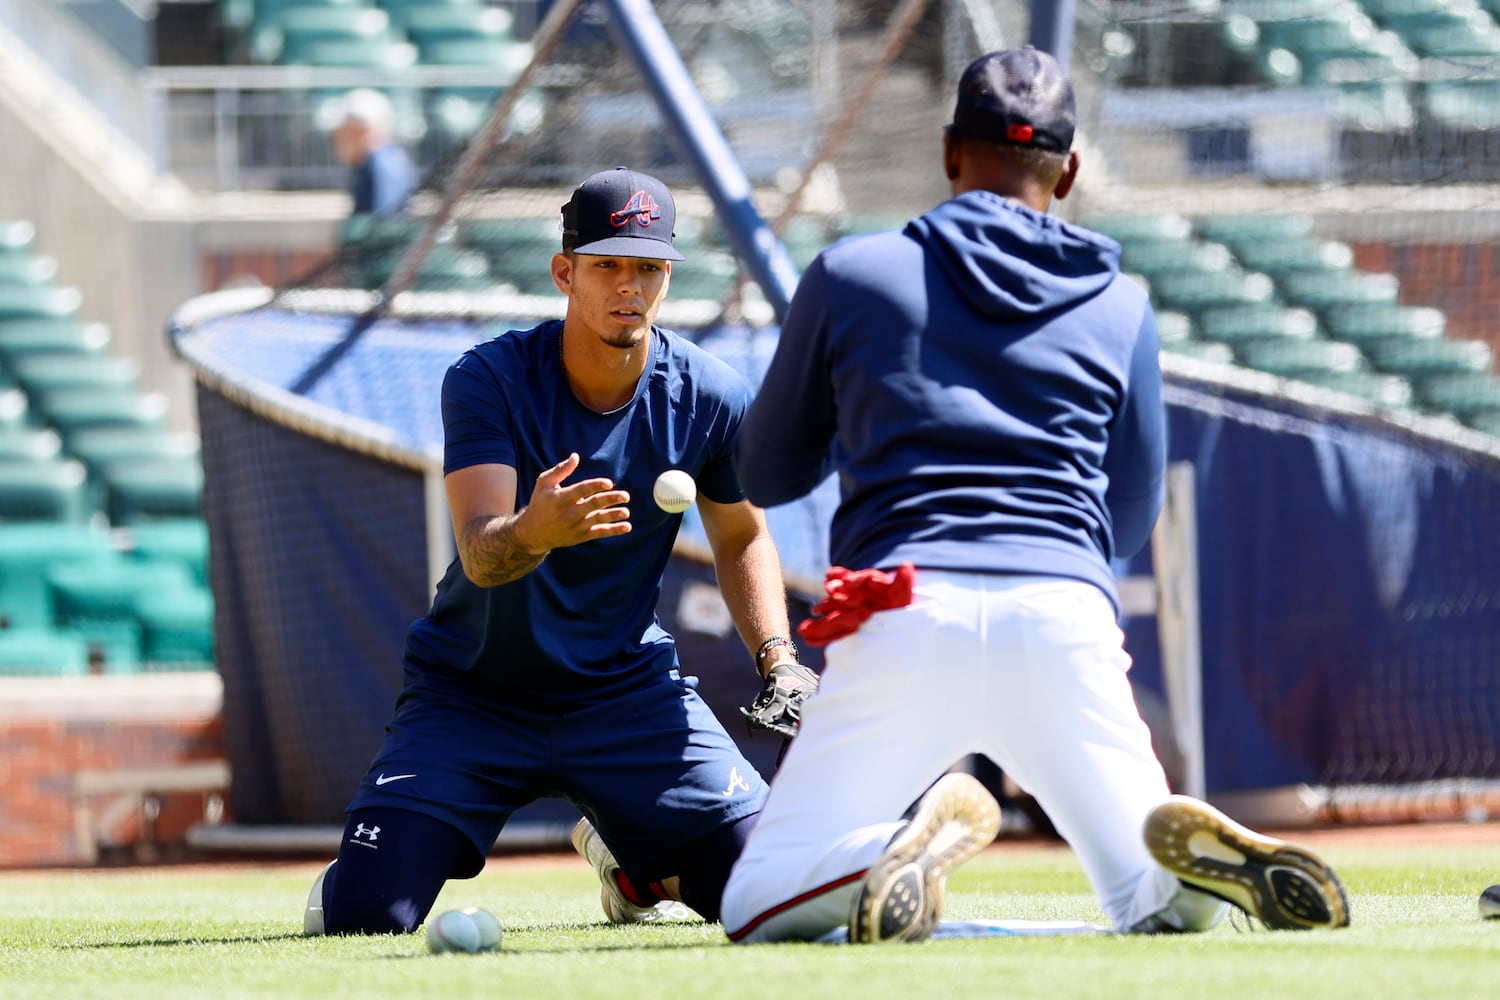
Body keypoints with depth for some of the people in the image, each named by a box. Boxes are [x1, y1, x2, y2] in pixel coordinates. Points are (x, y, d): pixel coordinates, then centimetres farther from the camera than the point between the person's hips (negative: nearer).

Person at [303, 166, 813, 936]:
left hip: (627, 689, 3)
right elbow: (481, 558, -32)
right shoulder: (488, 380, -20)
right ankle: (354, 870, 23)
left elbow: (742, 537, 9)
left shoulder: (712, 398, -9)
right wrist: (533, 533, -55)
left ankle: (623, 850, 26)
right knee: (362, 918, -19)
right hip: (473, 692, -3)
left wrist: (778, 660, -7)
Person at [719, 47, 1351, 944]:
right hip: (1065, 620, 2)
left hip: (904, 625, -2)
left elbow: (766, 475, 21)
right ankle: (1204, 853, -21)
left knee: (758, 909, 6)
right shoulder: (1122, 306, 17)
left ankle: (915, 834, -24)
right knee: (1164, 903, 15)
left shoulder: (851, 276, 12)